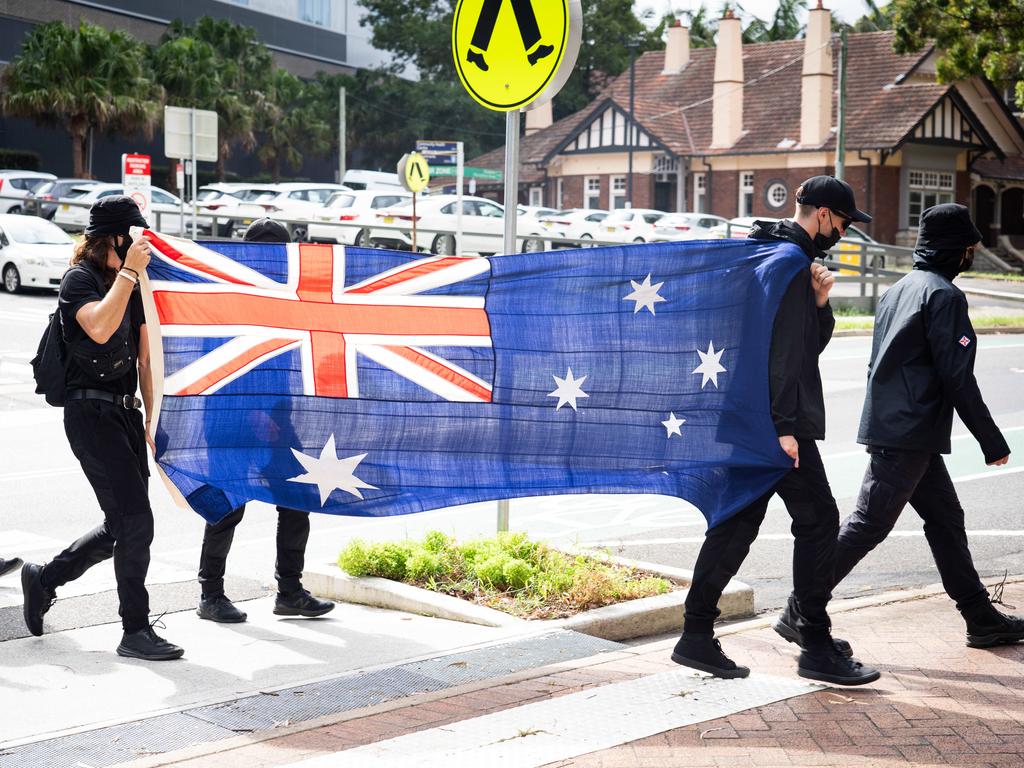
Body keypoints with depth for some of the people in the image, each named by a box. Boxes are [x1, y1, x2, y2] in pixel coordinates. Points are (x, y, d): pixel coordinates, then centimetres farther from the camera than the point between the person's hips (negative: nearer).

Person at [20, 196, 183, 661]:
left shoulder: (131, 285, 15)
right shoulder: (79, 280, -8)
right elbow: (99, 328, -29)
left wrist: (153, 420, 15)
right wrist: (129, 271, -25)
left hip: (125, 413, 8)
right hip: (90, 413, -8)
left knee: (123, 526, 11)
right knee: (134, 521, -12)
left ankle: (43, 578, 30)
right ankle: (135, 631, -3)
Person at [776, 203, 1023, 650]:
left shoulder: (898, 290, 16)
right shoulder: (943, 295, -12)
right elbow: (957, 378, -16)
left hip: (888, 426, 10)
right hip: (910, 434, -10)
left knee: (946, 519, 14)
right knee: (868, 526, -7)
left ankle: (981, 618, 21)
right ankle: (800, 612, -5)